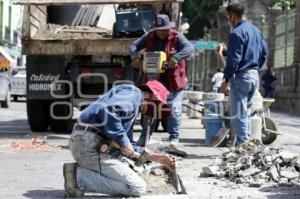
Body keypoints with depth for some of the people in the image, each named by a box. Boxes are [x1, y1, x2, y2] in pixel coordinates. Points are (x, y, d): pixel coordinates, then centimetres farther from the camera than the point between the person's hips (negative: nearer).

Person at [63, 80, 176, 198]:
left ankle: (79, 170, 9)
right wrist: (123, 142, -16)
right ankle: (80, 176, -11)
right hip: (91, 145, -10)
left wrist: (157, 158, 26)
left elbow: (127, 147, 28)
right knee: (138, 188, -8)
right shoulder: (134, 93, -3)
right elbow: (108, 110, -23)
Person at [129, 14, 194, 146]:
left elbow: (189, 48, -21)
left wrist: (176, 58, -34)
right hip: (153, 78, 4)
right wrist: (135, 57, -12)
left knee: (174, 109, -3)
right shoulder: (149, 37, 6)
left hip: (173, 80, -4)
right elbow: (134, 45, 8)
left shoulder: (177, 37, -6)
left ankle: (174, 137, 6)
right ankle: (144, 136, 17)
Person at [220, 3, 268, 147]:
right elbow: (264, 53, 18)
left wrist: (226, 79, -11)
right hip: (254, 76, 9)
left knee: (238, 115, -6)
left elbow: (234, 59, -17)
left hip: (241, 76, -9)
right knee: (246, 113, 17)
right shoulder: (256, 31, 13)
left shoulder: (236, 33, -14)